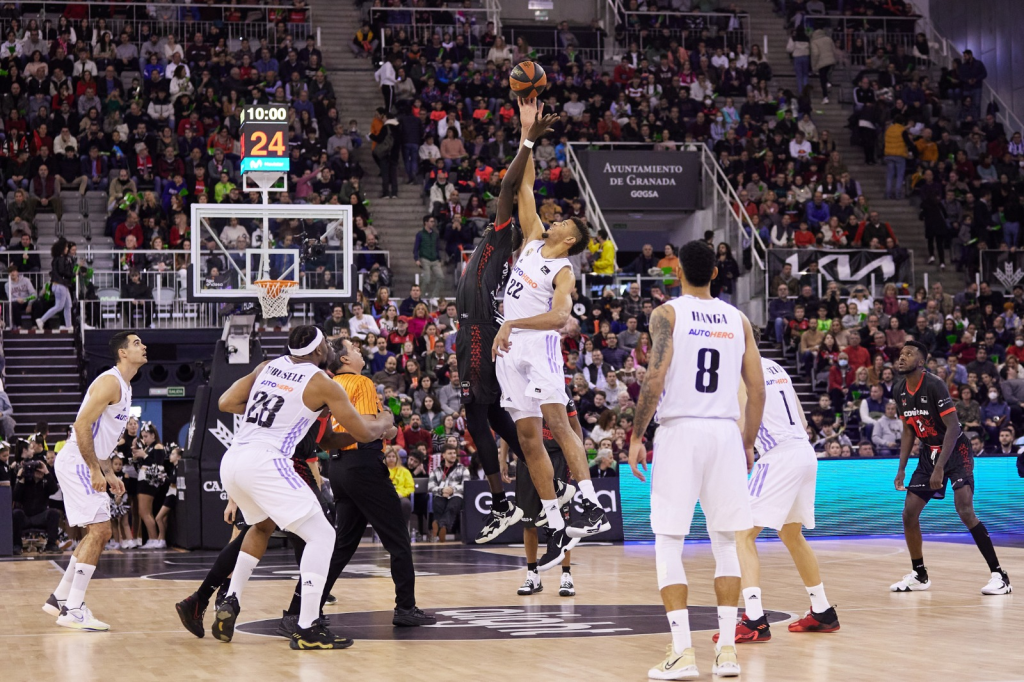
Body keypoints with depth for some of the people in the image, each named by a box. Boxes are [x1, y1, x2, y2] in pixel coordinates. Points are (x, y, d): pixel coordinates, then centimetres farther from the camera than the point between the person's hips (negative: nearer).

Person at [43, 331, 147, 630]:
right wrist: (96, 470, -22)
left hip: (86, 465, 11)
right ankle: (73, 610, -14)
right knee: (99, 531, -14)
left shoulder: (124, 387, 17)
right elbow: (82, 425, -23)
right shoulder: (110, 382, -15)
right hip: (76, 463, -11)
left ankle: (60, 599, 22)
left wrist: (108, 473, 18)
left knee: (98, 534, 15)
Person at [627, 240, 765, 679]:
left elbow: (655, 380, -12)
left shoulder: (668, 314, -2)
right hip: (725, 432, 4)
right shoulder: (738, 319, 11)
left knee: (668, 544, 2)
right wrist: (748, 443, 18)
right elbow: (757, 389, 9)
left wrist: (636, 436, -6)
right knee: (725, 543, 11)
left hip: (680, 430, -4)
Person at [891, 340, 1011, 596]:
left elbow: (953, 426, -23)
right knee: (909, 513, 2)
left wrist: (940, 468, -28)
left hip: (956, 451, -8)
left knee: (965, 511, -21)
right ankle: (919, 575, 18)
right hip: (930, 452, 8)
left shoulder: (934, 385, -21)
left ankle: (999, 575, -16)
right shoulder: (900, 391, 1)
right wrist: (901, 469, 5)